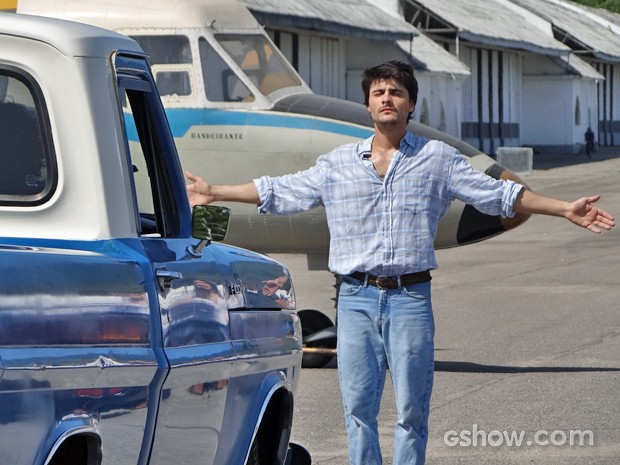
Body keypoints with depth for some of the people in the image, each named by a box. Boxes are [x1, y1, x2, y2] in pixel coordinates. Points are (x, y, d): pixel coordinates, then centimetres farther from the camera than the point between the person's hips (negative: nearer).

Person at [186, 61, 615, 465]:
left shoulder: (438, 159, 7)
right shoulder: (339, 163, 12)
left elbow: (497, 194, 6)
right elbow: (281, 192, 17)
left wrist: (564, 209, 0)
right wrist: (215, 193, 15)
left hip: (411, 297, -2)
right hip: (357, 297, 2)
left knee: (412, 407, -2)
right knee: (358, 405, 1)